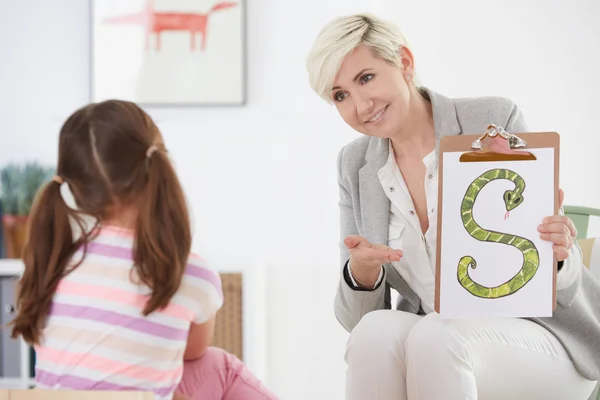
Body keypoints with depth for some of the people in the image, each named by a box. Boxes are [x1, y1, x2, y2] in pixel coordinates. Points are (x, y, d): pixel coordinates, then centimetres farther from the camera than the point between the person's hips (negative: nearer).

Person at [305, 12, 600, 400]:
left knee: (434, 338, -35)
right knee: (375, 332, -31)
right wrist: (362, 274, -22)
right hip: (427, 344, 3)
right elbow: (357, 317, 1)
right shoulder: (356, 165, 3)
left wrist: (556, 254, -31)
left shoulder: (495, 121, -10)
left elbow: (564, 278, -7)